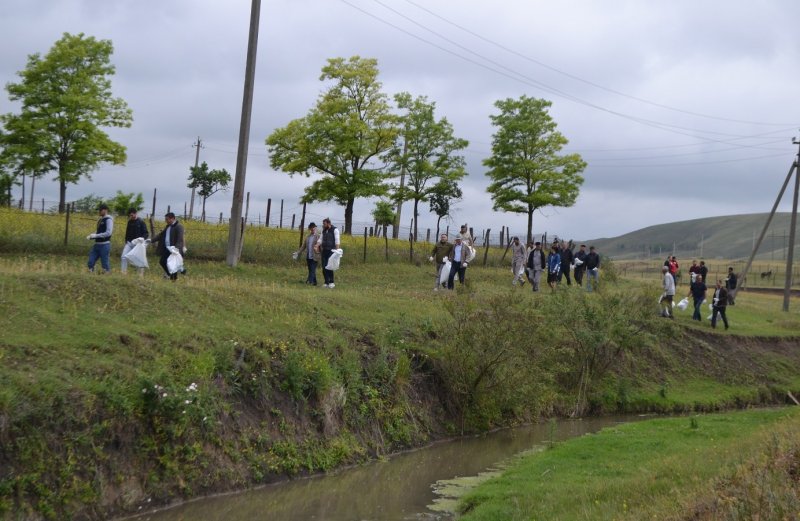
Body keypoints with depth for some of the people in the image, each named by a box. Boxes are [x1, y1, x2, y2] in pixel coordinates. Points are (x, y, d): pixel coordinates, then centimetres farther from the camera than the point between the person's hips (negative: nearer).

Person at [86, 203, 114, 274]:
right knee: (90, 263, 5)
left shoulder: (108, 220, -10)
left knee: (105, 264, -4)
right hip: (97, 244, 9)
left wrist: (95, 235, -17)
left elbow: (108, 233, -19)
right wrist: (91, 236, 6)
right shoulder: (100, 220, 16)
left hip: (104, 245, -9)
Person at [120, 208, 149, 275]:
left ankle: (141, 273, 7)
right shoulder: (130, 222, 9)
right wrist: (126, 240, 12)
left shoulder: (141, 222, -6)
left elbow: (146, 234, -7)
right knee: (124, 257, -6)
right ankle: (123, 271, -1)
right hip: (129, 243, 5)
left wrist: (142, 239, -25)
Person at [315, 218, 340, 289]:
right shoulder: (324, 231, 14)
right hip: (324, 250, 6)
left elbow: (337, 240, -10)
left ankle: (331, 282, -5)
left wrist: (337, 250, -18)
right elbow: (320, 239, 10)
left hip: (331, 251, -6)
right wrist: (317, 246, -8)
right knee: (324, 267, 3)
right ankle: (326, 283, 9)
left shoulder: (335, 230, -5)